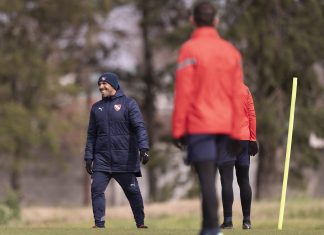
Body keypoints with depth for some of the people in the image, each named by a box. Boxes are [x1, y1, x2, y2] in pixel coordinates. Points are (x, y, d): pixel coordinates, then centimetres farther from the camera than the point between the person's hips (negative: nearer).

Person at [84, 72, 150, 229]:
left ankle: (140, 223, 12)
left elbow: (139, 127, -9)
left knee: (133, 191, 1)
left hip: (125, 159, -4)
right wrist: (88, 157, 10)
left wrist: (144, 148, -23)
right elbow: (91, 135, 17)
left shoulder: (128, 104, 0)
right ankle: (99, 224, -4)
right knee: (96, 189, -8)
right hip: (102, 159, 4)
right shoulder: (96, 108, 14)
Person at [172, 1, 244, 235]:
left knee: (206, 178, -8)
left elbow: (183, 93, -11)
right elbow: (236, 94, 6)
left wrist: (178, 130, -6)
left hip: (198, 125, -5)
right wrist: (236, 132, 9)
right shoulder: (231, 51, 8)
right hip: (223, 126, 5)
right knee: (210, 178, 14)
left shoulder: (190, 49, -7)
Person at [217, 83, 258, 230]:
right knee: (244, 181, 11)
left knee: (226, 181, -8)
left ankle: (228, 220, -15)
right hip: (244, 138, 4)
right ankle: (247, 220, 9)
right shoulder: (244, 89, 8)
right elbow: (252, 115, 6)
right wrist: (253, 139, 9)